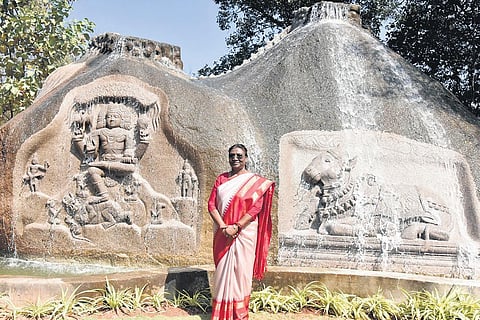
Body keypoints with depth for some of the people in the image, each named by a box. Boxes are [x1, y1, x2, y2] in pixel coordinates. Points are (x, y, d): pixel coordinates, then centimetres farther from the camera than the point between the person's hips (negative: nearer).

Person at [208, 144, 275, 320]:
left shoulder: (256, 181, 0)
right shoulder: (221, 179, 9)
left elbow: (256, 208, -9)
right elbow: (212, 205, 1)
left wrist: (236, 226, -18)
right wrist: (223, 227, -13)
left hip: (245, 233, -3)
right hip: (223, 234, 3)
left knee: (241, 270, 1)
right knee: (223, 271, 6)